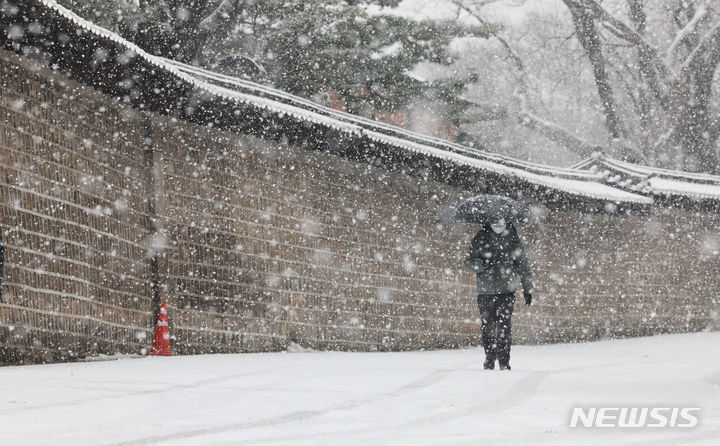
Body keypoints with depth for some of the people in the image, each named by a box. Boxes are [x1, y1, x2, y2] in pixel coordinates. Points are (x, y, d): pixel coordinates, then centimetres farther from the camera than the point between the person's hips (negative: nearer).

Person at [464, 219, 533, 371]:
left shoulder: (512, 240, 5)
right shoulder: (481, 238, 4)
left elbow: (523, 265, 12)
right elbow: (469, 261, 4)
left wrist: (528, 288, 10)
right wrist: (481, 264, -19)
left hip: (506, 290, -1)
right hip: (485, 290, 1)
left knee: (504, 325, -10)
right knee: (488, 326, 2)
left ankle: (504, 361, -6)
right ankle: (489, 358, 18)